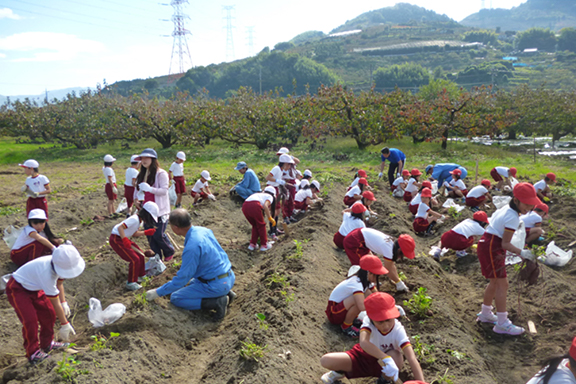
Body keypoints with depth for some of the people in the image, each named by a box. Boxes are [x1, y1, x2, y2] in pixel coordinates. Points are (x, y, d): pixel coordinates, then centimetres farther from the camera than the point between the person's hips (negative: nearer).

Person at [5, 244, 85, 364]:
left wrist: (64, 303, -3)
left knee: (49, 313, 8)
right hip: (17, 289, -8)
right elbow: (55, 303, -32)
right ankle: (33, 353, 2)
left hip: (34, 288, 8)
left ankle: (47, 344, 26)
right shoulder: (47, 274, -41)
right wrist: (65, 325, -23)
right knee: (30, 320, -17)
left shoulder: (62, 265, -18)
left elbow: (59, 283, 5)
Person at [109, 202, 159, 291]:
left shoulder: (139, 220, 7)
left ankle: (140, 276, 33)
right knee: (135, 260, -11)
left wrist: (146, 232, 10)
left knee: (140, 256, 13)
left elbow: (134, 234, 16)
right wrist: (124, 240, -39)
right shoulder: (134, 219, -24)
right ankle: (131, 283, 1)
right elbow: (120, 227, -32)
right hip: (116, 239, -10)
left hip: (122, 238, 10)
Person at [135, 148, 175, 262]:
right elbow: (139, 189, 25)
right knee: (149, 235, 7)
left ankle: (169, 252, 20)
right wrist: (137, 200, 9)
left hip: (159, 210, -7)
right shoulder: (142, 174, 12)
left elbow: (164, 190, -19)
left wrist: (149, 188, -29)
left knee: (158, 235, -7)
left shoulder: (161, 173, -11)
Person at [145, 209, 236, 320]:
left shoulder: (191, 247, -26)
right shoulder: (204, 230, 0)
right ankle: (226, 293, 13)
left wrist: (158, 292, -3)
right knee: (191, 283, 33)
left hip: (216, 285, -9)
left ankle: (217, 302, -10)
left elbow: (182, 278, -16)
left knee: (175, 298, 2)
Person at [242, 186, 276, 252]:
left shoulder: (258, 194, 39)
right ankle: (264, 245, 25)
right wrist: (270, 218, 5)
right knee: (261, 225, 17)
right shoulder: (269, 196, 21)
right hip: (254, 206, -6)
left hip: (244, 206, 6)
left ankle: (252, 244, 28)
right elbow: (265, 206, -2)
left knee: (255, 225, 26)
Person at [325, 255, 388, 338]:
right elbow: (362, 307, -44)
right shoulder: (356, 283, -30)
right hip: (334, 313, -9)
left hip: (342, 306, 9)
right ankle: (346, 326, -12)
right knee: (359, 300, -33)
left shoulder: (366, 281, -1)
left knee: (368, 293, -5)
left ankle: (352, 318, 6)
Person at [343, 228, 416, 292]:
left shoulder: (392, 242, 3)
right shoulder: (388, 249, -23)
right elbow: (389, 270, -12)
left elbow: (392, 265, 14)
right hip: (353, 242, -10)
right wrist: (399, 283, 1)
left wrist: (397, 279, 18)